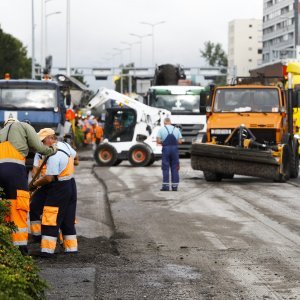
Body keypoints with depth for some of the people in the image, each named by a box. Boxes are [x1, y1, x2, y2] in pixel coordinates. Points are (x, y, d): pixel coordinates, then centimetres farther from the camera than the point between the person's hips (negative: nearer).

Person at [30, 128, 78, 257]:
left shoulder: (53, 155, -22)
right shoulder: (65, 145, 7)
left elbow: (48, 178, -24)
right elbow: (75, 156, 28)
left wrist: (36, 183, -9)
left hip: (59, 189, -10)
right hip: (71, 185, 10)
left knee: (51, 221, -7)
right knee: (68, 220, 14)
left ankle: (47, 250, -9)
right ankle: (71, 248, 17)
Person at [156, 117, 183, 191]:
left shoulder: (161, 129, 1)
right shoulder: (176, 129, 8)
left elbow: (158, 141, -7)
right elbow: (180, 141, 4)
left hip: (166, 149, -2)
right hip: (175, 149, 2)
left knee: (165, 168, 1)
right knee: (175, 168, 6)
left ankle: (166, 186, -3)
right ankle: (174, 186, 4)